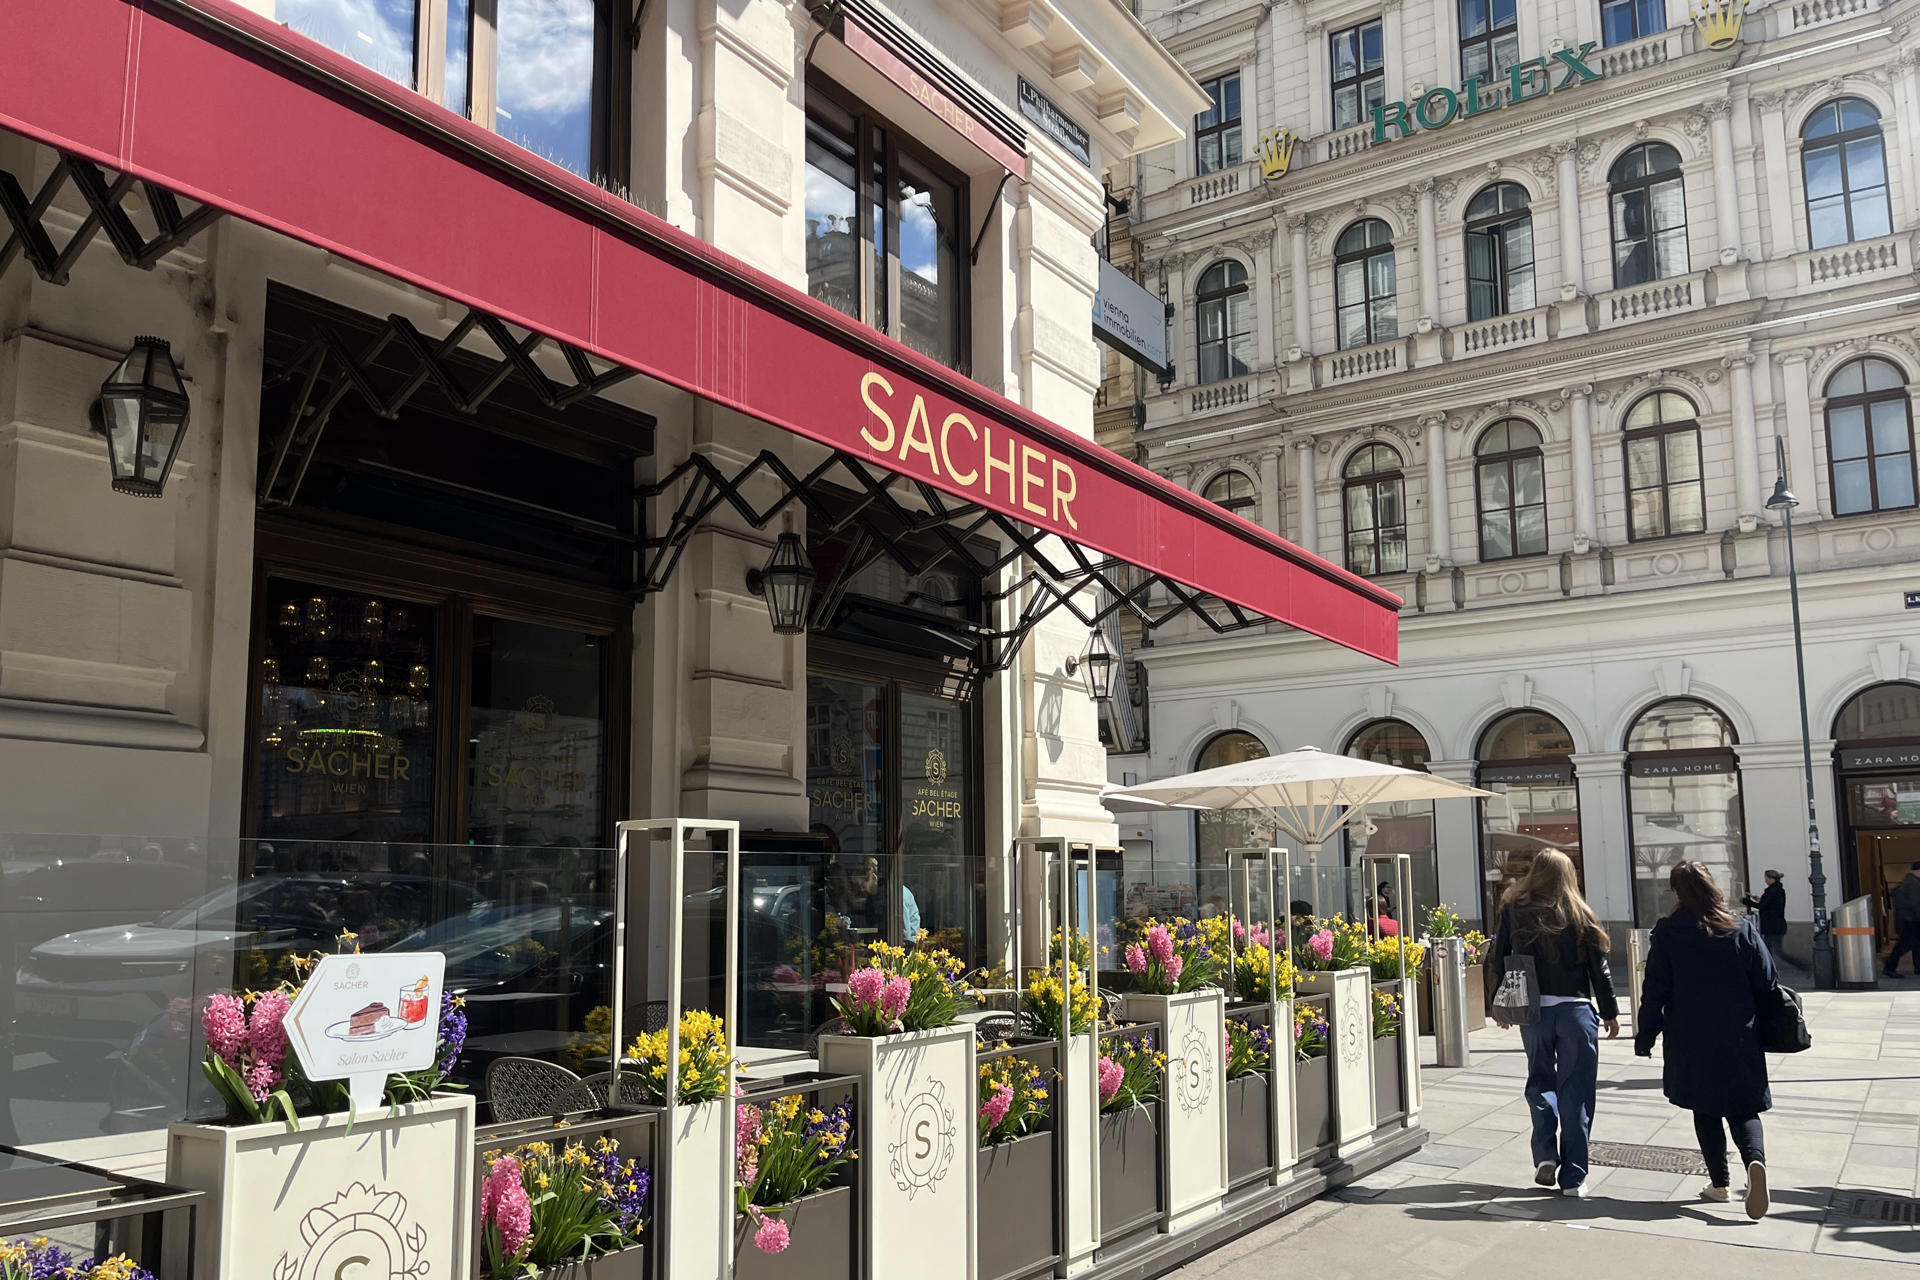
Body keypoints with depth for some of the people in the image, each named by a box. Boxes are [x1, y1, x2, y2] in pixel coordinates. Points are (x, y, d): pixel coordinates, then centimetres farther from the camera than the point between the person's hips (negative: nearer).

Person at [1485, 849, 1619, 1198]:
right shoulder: (1579, 914, -2)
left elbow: (1499, 962, 2)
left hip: (1532, 1009, 1)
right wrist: (1610, 1012, 10)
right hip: (1575, 1009, -1)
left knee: (1540, 1081, 19)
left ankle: (1545, 1154, 4)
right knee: (1575, 1091, 5)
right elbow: (1598, 967, 1)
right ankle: (1573, 1177, 5)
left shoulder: (1514, 911, -1)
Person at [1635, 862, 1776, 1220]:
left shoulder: (1667, 934, -9)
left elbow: (1654, 992, -7)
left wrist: (1644, 1038, 1)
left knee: (1706, 1113, 13)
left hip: (1691, 1045, -1)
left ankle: (1719, 1183, 14)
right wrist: (1765, 1029, 15)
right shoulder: (1743, 930, -4)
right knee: (1743, 1110, 8)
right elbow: (1766, 985, 0)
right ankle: (1755, 1159, -18)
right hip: (1740, 1042, 1)